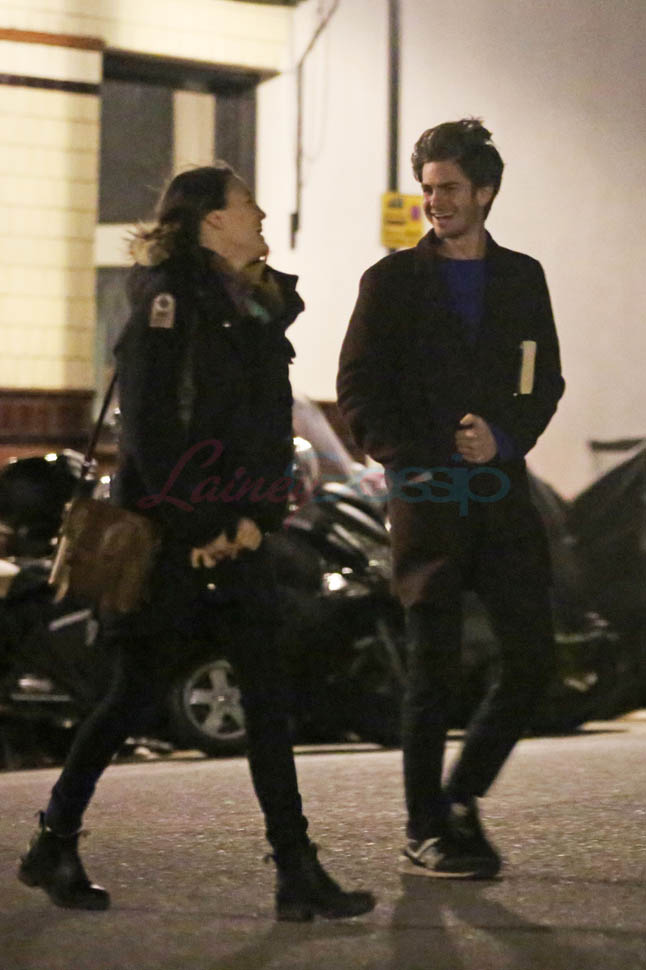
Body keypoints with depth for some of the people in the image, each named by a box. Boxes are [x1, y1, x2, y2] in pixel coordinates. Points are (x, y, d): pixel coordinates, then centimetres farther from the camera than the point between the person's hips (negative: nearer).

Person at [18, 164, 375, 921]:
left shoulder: (259, 305, 14)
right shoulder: (168, 297, -10)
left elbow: (274, 427, 13)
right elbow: (150, 425, -16)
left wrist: (257, 518, -2)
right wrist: (195, 532, -15)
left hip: (234, 532, 7)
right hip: (166, 525, -7)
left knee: (266, 693, 1)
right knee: (141, 689, -1)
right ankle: (54, 845, 13)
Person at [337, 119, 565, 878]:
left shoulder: (521, 278, 13)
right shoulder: (392, 281, 5)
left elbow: (545, 383, 12)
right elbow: (357, 390, 3)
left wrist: (503, 439, -7)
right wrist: (411, 460, -7)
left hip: (501, 494, 3)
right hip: (426, 497, -3)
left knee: (531, 658, -2)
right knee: (435, 670, -2)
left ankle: (463, 794, 16)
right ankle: (425, 832, 7)